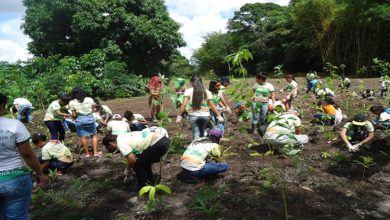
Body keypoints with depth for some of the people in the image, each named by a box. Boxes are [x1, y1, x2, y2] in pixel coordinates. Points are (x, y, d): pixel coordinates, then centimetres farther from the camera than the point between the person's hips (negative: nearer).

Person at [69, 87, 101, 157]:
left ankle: (87, 153, 17)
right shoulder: (90, 100, -3)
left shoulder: (72, 103, -7)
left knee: (83, 137, 8)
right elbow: (93, 110, 3)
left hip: (80, 120, -1)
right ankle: (95, 152, 14)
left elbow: (74, 115, -6)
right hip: (90, 118, 1)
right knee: (94, 135, 13)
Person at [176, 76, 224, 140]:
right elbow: (212, 105, 2)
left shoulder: (188, 91, -1)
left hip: (193, 115, -2)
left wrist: (179, 116, -4)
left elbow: (184, 104, -9)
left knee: (196, 134, 3)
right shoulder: (207, 92, 5)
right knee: (202, 133, 21)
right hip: (205, 115, 3)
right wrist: (219, 116, 7)